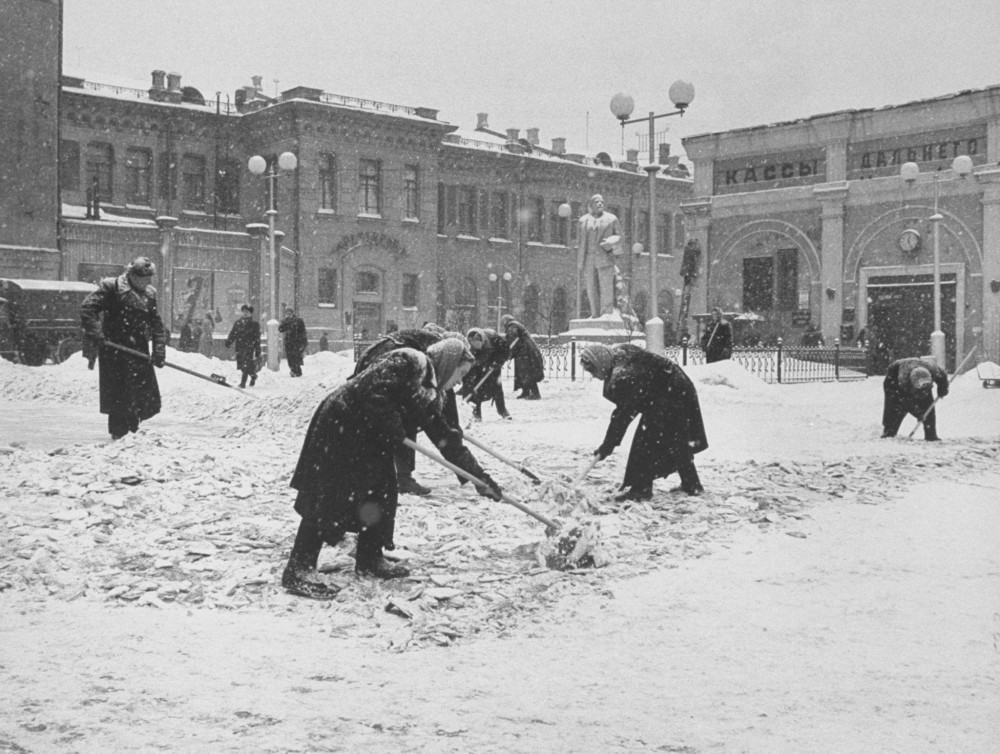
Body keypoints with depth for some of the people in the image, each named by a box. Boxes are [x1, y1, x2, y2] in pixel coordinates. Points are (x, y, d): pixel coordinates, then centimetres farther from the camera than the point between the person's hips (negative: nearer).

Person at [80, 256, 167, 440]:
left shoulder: (149, 294, 10)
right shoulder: (112, 287, -8)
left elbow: (156, 325, 12)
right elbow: (87, 307, -13)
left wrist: (159, 350, 0)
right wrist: (95, 335, -21)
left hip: (139, 349, 6)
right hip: (114, 348, -6)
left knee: (147, 396, 5)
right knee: (119, 394, -3)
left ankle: (132, 430, 21)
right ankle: (119, 434, 7)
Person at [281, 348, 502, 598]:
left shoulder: (428, 391, 11)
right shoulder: (410, 362, -15)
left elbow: (445, 438, 15)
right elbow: (376, 394, -28)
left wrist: (479, 475, 14)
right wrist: (395, 430, -20)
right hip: (338, 428, -10)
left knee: (383, 493, 9)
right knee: (327, 501, -12)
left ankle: (369, 559, 22)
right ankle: (297, 571, -11)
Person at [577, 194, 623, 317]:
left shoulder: (611, 219, 6)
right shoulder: (583, 220, 12)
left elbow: (619, 236, 8)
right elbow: (580, 242, 11)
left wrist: (611, 242, -15)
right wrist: (579, 262, 5)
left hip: (604, 258, -2)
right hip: (588, 259, 2)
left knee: (606, 288, -7)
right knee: (590, 288, 3)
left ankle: (607, 314, -2)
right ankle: (595, 314, 13)